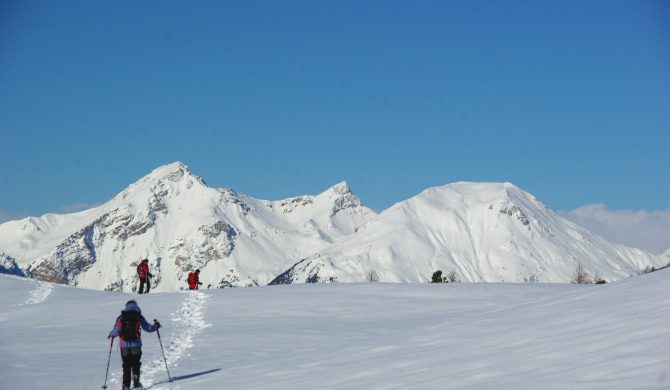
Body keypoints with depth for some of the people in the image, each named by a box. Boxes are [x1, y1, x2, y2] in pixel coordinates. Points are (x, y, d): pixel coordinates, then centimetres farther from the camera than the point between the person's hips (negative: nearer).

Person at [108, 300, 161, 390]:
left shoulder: (120, 318, 5)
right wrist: (156, 326, 20)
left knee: (126, 366, 10)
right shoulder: (138, 317, 1)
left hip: (124, 346, 1)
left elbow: (115, 332, 4)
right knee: (135, 364, 16)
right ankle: (136, 381, 0)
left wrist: (111, 335, 26)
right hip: (136, 345, -1)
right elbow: (148, 328, 1)